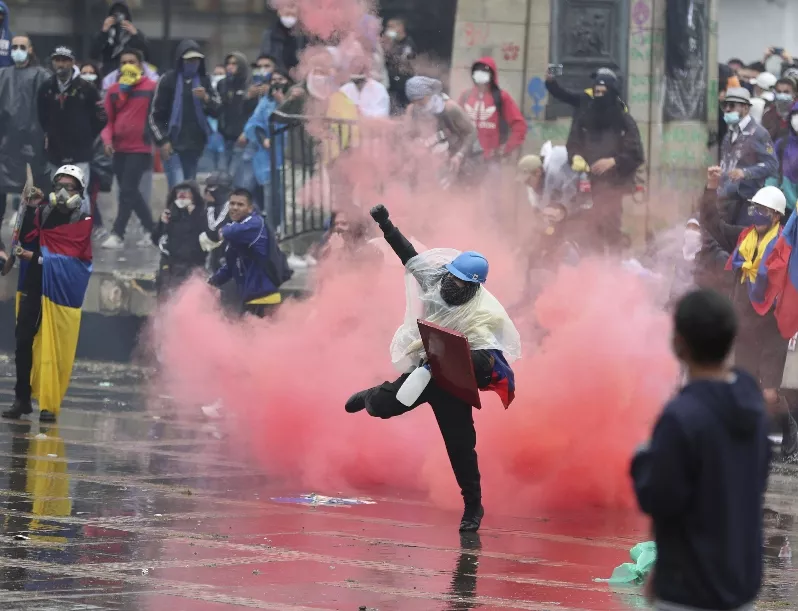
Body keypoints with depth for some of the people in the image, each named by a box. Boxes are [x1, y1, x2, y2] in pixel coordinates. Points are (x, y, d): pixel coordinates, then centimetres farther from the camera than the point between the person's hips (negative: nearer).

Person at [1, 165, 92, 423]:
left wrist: (39, 258, -13)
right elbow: (26, 239, 2)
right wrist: (31, 209, -9)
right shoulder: (42, 213, 12)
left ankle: (49, 405, -2)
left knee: (54, 349, -6)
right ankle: (22, 399, 7)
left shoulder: (83, 224, 0)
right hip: (32, 287, 4)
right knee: (23, 342, -1)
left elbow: (76, 259, -10)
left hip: (61, 292, -4)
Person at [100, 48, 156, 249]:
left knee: (127, 191, -11)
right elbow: (109, 120, 12)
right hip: (119, 149, 6)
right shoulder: (114, 90, 10)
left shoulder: (151, 88, -4)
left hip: (140, 149, -6)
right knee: (131, 192, 11)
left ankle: (118, 235, -11)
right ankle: (150, 228, 25)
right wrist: (107, 140, -3)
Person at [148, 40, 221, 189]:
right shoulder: (168, 80, -1)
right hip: (173, 145, -4)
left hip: (195, 145, 4)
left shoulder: (204, 81, 10)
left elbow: (217, 110, 6)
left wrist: (206, 98, -14)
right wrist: (162, 141, -8)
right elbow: (155, 113, -1)